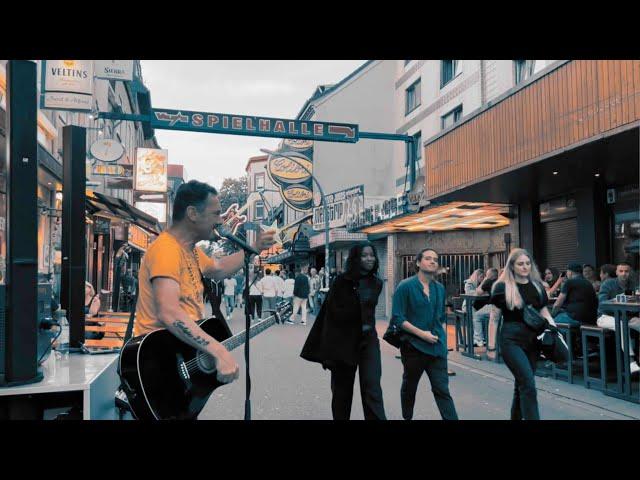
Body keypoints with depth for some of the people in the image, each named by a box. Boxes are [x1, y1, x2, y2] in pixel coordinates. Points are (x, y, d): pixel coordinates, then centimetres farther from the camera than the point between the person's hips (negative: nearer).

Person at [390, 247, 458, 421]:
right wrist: (421, 333, -19)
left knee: (442, 390, -1)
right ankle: (407, 417, 36)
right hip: (413, 346, -3)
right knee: (409, 387, 15)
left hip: (437, 347, 3)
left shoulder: (440, 288, 7)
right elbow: (398, 318, -14)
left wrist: (440, 335, 8)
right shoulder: (405, 286, -10)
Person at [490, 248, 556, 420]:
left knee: (522, 384, 14)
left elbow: (544, 312, 14)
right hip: (512, 340, -5)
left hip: (533, 339, 5)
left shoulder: (537, 285, 8)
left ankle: (516, 416, 31)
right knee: (529, 385, -12)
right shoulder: (502, 287, -6)